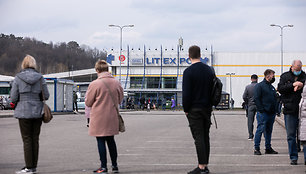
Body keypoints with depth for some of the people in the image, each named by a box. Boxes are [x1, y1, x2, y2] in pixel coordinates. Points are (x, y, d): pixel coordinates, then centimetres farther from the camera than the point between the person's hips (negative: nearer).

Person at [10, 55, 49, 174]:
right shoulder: (40, 78, -1)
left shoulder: (18, 78, -6)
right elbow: (46, 96, 0)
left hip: (24, 112, -2)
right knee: (35, 139, 9)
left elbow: (13, 98, -6)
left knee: (27, 139, 2)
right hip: (37, 112, 2)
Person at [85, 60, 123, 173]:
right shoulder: (116, 83, 0)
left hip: (99, 118, -5)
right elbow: (120, 100, 12)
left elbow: (88, 102, -6)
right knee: (111, 140, 16)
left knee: (101, 141, 3)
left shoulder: (94, 84, -15)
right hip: (112, 117, 5)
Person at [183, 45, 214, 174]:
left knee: (198, 138, -6)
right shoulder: (209, 70, 8)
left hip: (194, 110, -6)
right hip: (207, 108, 6)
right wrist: (210, 105, 15)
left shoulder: (188, 72, -12)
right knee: (205, 137, 11)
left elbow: (186, 93, -14)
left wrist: (186, 109, -4)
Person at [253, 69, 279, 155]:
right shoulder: (259, 86, -5)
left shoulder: (272, 87, 19)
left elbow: (275, 99, 24)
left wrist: (275, 110, 11)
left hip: (272, 113, 8)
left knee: (269, 131, 11)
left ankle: (268, 148, 17)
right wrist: (261, 110, -17)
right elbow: (256, 99, -11)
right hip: (263, 113, -8)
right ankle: (256, 148, -5)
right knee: (260, 129, -9)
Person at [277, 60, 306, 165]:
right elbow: (280, 88, -4)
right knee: (291, 135, 2)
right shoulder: (285, 76, 8)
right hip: (289, 110, 0)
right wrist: (292, 85, -14)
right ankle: (293, 157, 8)